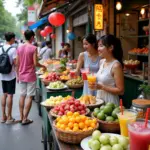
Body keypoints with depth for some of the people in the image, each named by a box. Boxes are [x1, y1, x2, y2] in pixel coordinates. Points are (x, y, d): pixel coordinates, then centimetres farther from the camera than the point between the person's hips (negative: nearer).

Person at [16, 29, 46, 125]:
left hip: (21, 76, 6)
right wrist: (43, 66, 3)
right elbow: (35, 63, -15)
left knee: (22, 96, 13)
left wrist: (18, 75, 17)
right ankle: (25, 119, 4)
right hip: (30, 76, -6)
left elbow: (17, 64, 7)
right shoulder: (33, 48, -12)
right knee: (29, 97, 1)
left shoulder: (19, 48, 5)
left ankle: (21, 117, 19)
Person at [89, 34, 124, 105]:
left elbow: (120, 91, -17)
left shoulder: (116, 65, -18)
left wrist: (101, 87, -22)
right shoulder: (102, 62, 3)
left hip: (110, 102, -7)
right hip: (99, 99, 7)